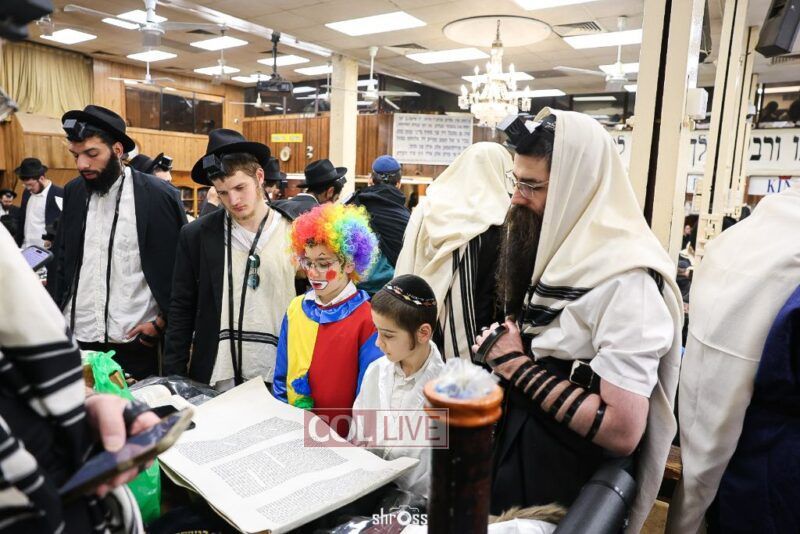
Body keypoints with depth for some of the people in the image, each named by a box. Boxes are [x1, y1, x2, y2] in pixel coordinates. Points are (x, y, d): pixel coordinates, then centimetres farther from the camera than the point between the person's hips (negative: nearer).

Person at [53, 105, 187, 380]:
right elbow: (62, 258, 14)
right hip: (76, 336, 4)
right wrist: (58, 314, 8)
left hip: (134, 341, -4)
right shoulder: (73, 192, 6)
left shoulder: (158, 194, -10)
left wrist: (162, 321, -5)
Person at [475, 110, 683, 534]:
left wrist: (518, 366, -23)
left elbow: (624, 431, -28)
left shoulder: (624, 276, -25)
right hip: (514, 445, 8)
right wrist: (503, 350, -4)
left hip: (566, 480, -8)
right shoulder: (558, 249, 1)